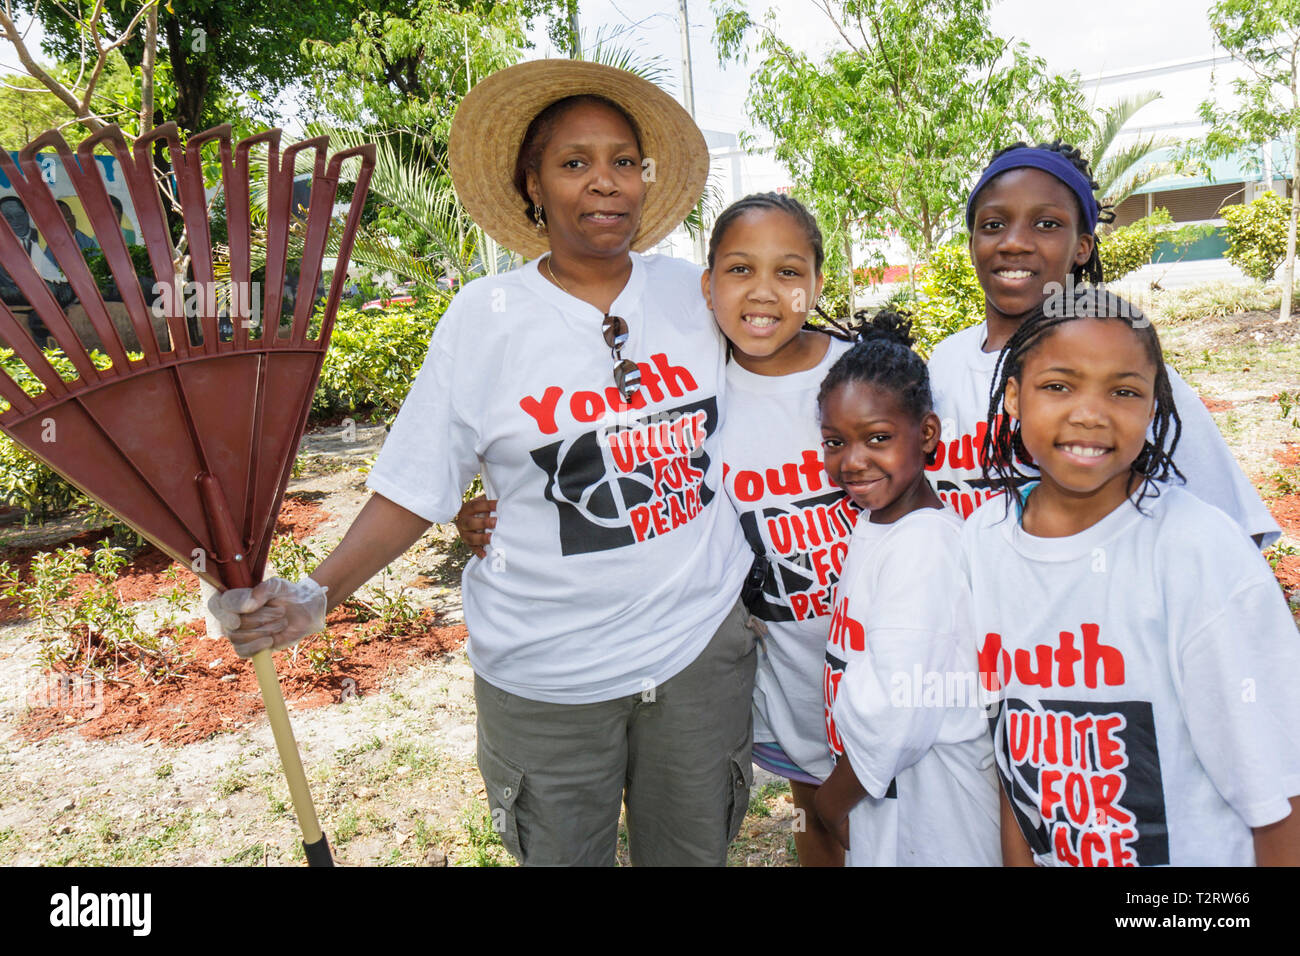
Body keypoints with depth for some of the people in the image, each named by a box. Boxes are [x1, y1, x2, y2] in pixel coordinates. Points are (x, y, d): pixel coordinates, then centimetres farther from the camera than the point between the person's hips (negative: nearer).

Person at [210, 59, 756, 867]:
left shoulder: (693, 293, 0)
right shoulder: (485, 316, -7)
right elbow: (415, 486, -7)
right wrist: (316, 596, -16)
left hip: (701, 647, 3)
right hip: (547, 676, -2)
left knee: (694, 852, 21)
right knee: (561, 854, 18)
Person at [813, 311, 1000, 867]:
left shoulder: (923, 548, -25)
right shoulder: (875, 523, 4)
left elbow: (894, 717, -26)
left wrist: (833, 798, -10)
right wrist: (842, 790, 8)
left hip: (929, 807, -8)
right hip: (877, 787, 8)